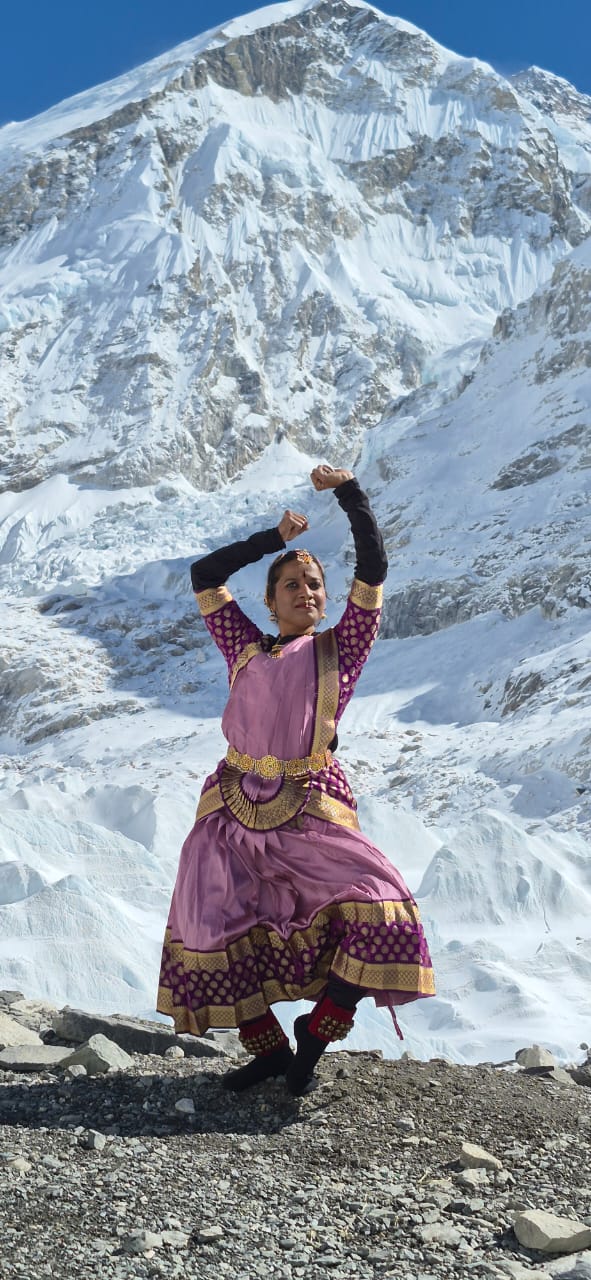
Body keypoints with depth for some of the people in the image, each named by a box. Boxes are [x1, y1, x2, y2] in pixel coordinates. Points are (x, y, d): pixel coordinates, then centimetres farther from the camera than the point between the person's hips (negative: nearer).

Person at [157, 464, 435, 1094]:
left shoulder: (340, 648, 9)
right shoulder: (246, 647, 14)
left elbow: (373, 569, 2)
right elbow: (204, 575, 14)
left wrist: (349, 493, -1)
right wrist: (276, 537, 17)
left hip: (310, 814, -2)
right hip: (234, 811, 2)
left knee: (382, 910, -20)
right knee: (208, 930, -10)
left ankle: (316, 1030, 1)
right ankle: (268, 1048, 11)